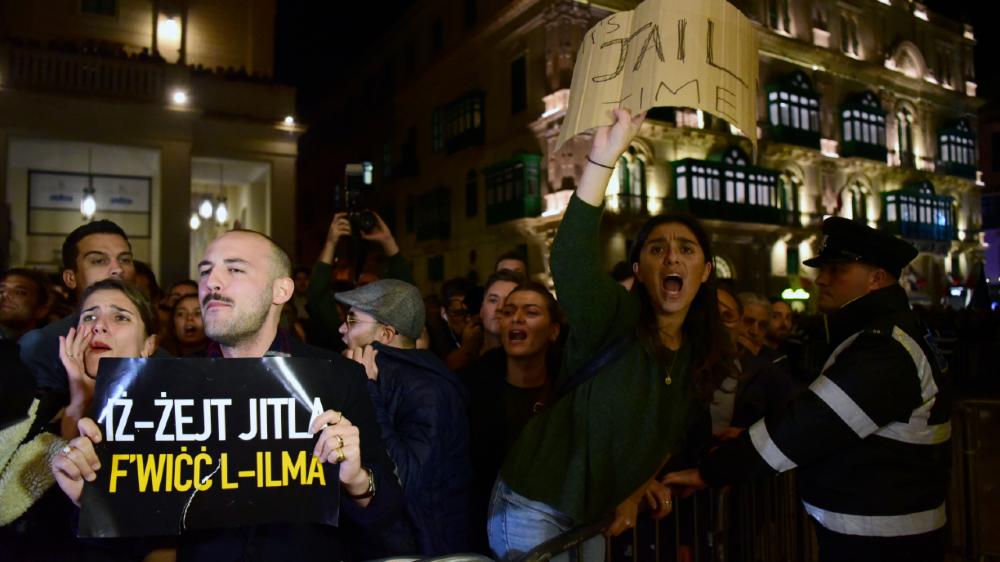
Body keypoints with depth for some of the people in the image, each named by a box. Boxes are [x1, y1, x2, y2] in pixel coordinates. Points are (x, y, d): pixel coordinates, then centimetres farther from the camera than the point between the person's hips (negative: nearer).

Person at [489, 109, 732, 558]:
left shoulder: (703, 361, 0)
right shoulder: (615, 318, -18)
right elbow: (570, 260, -39)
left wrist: (637, 491, -1)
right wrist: (605, 153, -44)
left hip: (601, 518, 7)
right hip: (537, 509, -6)